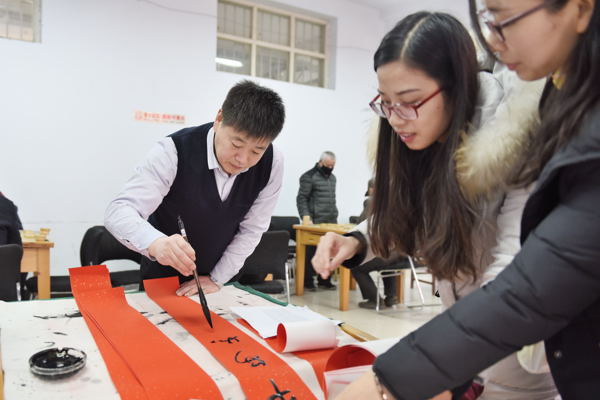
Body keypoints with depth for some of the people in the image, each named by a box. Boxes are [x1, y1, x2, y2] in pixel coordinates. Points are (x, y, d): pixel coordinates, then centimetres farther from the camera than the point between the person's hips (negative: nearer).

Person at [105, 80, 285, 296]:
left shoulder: (272, 163, -21)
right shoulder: (174, 150, -27)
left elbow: (251, 229, -12)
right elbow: (118, 210, -32)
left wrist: (217, 278, -12)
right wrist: (155, 243, -52)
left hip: (223, 277, 5)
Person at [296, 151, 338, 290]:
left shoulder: (332, 177, 18)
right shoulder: (309, 177, -6)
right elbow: (301, 198, -10)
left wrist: (335, 217, 17)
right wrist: (306, 216, -21)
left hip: (331, 223, 7)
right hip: (315, 224, -7)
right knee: (311, 253, 0)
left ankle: (324, 280, 19)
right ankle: (308, 281, 9)